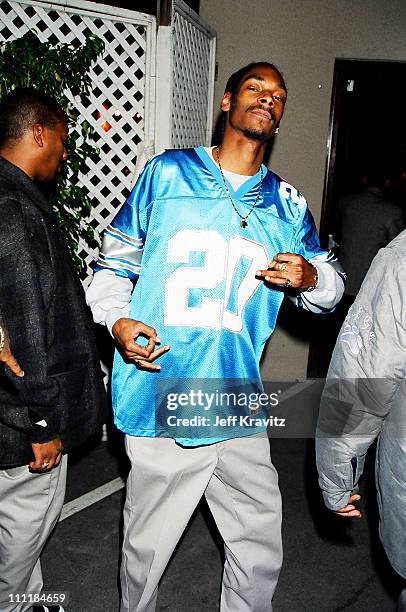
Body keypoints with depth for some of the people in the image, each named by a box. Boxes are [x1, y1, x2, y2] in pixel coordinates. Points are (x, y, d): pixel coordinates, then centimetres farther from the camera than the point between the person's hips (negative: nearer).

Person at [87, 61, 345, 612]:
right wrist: (116, 320, -12)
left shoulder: (287, 205, 8)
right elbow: (116, 259, 6)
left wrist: (311, 278, -9)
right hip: (157, 404, -2)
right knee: (146, 549, 16)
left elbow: (330, 289, 14)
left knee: (261, 552, 16)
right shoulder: (167, 173, 0)